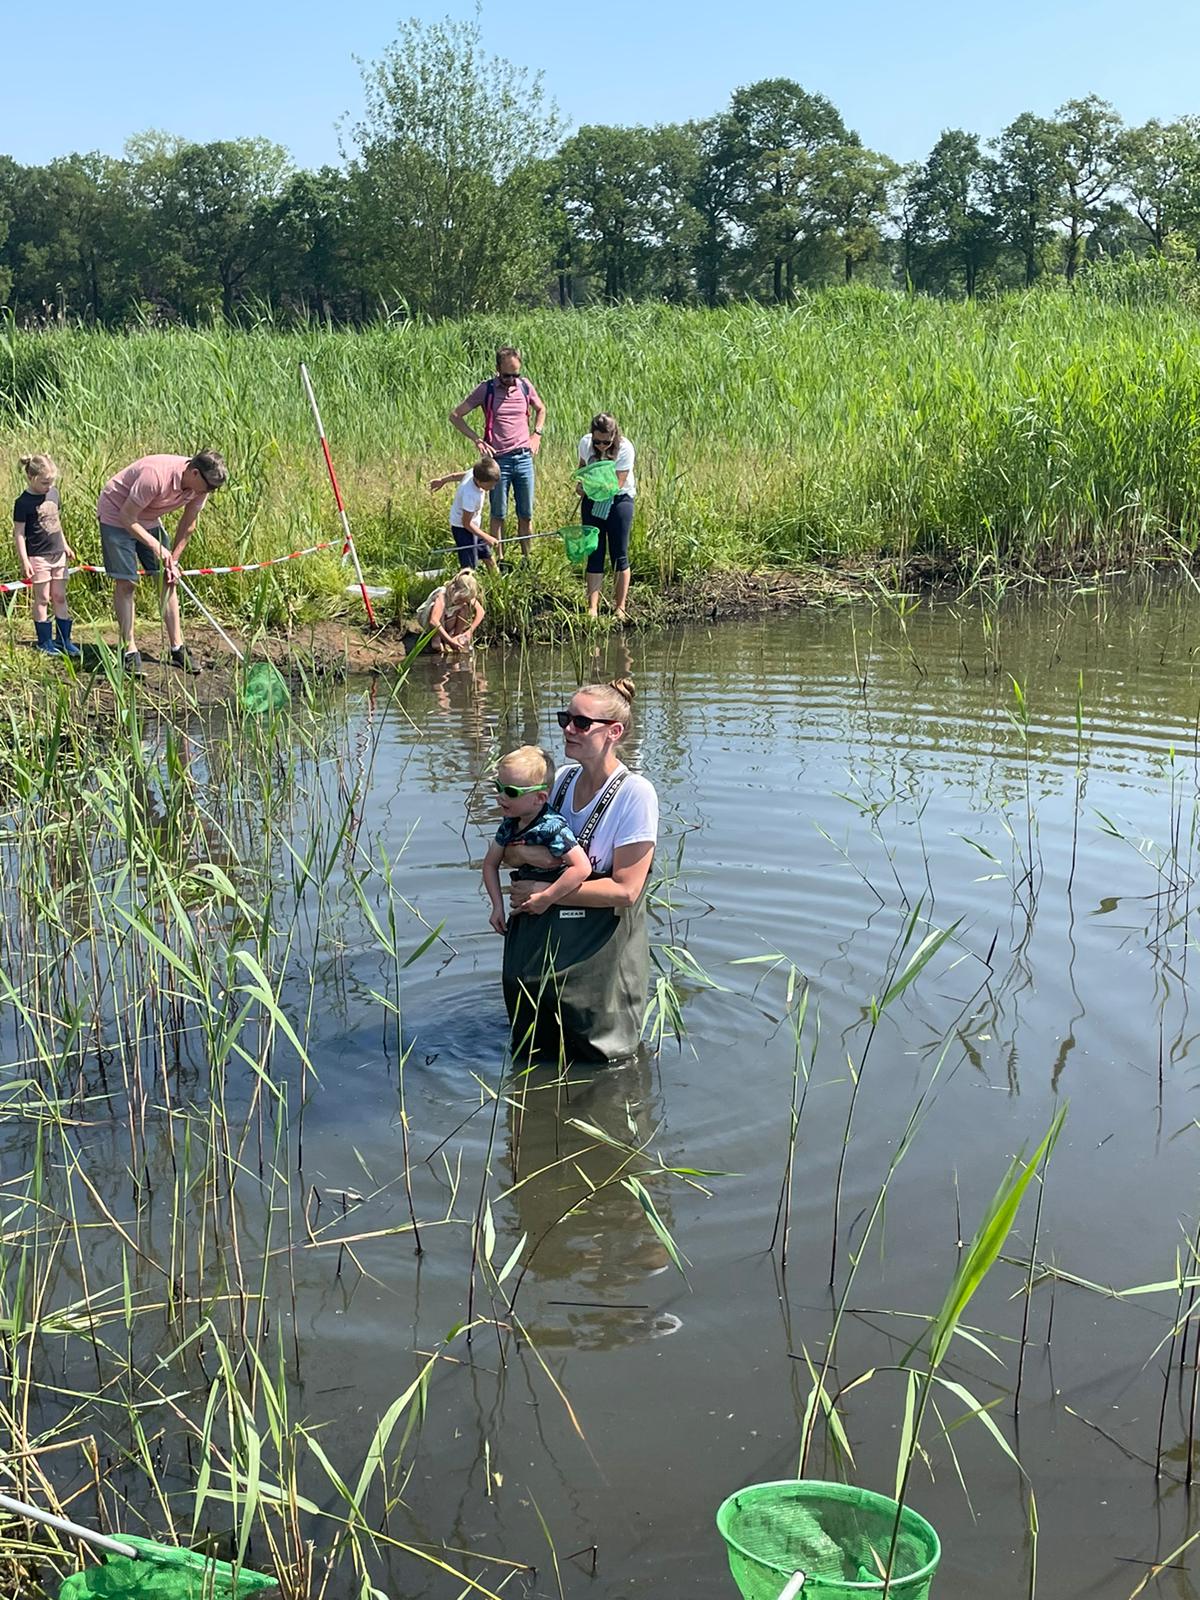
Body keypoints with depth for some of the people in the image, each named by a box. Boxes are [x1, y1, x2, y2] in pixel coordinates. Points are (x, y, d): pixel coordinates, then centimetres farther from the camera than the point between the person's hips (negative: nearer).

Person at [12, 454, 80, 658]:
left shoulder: (53, 493, 6)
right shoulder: (23, 503, -13)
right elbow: (18, 533, -12)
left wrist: (65, 545, 22)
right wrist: (24, 561, -15)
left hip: (58, 555, 6)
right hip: (38, 557, -6)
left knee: (60, 598, 10)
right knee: (42, 599, 1)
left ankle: (63, 640, 17)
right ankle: (45, 643, 9)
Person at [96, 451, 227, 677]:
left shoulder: (200, 485, -15)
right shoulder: (156, 475, -37)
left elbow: (187, 525, 0)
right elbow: (127, 517, -29)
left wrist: (173, 560, -3)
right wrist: (155, 546, -33)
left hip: (148, 519, 7)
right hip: (117, 514, -7)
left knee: (168, 580, 2)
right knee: (125, 582, -8)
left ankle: (177, 649, 6)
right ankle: (130, 652, -3)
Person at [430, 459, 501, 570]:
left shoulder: (474, 473, -15)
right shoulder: (470, 495, -37)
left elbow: (457, 476, 8)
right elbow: (466, 523, -28)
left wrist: (442, 480, 27)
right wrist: (487, 538, -26)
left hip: (474, 524, 9)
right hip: (462, 528, -9)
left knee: (488, 557, 19)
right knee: (469, 566, -12)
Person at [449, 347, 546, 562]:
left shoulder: (525, 386, 4)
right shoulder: (486, 389, -6)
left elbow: (541, 410, 25)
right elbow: (455, 416, -1)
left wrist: (536, 434, 8)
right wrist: (477, 440, -10)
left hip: (524, 458, 3)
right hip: (498, 460, -3)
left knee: (526, 514, 8)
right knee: (498, 515, 5)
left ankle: (527, 560, 17)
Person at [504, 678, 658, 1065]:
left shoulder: (635, 793, -17)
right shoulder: (560, 779, 2)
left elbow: (625, 889, -20)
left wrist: (546, 892, -19)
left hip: (600, 952, -6)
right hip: (539, 941, 6)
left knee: (599, 1058, 9)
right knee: (533, 1050, 17)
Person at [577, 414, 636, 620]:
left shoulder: (624, 449, -21)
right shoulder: (585, 443, -10)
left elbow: (617, 484, -21)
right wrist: (581, 485, -8)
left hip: (619, 500, -3)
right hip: (592, 500, 3)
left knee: (619, 555, -3)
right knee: (594, 554, 0)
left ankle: (619, 608, 6)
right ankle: (592, 607, -3)